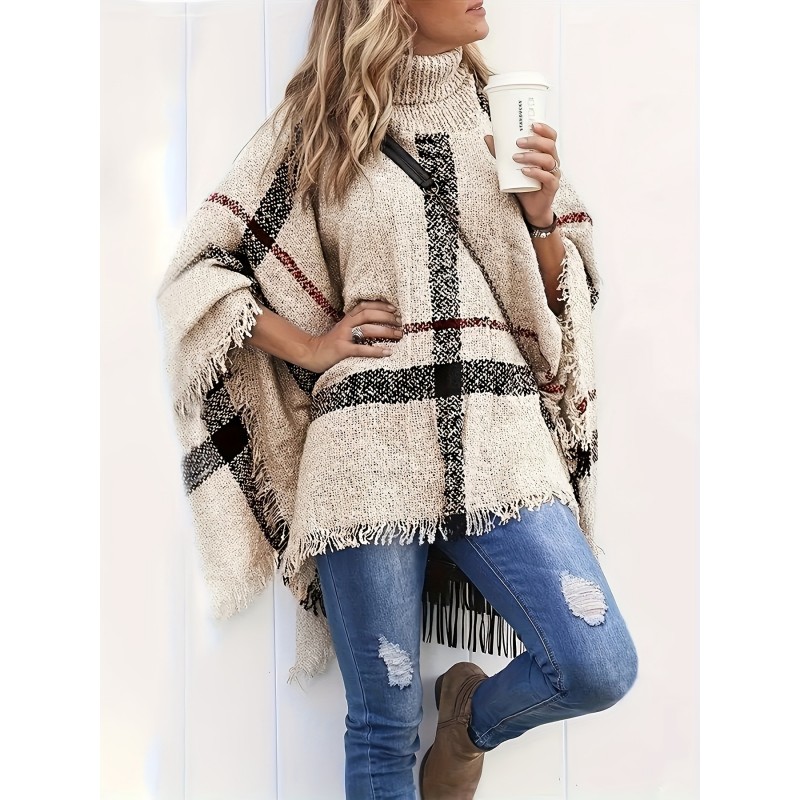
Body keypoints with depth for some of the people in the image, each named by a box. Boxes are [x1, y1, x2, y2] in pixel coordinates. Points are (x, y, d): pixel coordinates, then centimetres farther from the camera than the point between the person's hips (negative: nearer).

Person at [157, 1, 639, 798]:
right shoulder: (317, 125, 7)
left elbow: (560, 296, 16)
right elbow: (199, 266, 8)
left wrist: (542, 215, -3)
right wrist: (308, 349, -1)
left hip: (496, 437, 3)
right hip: (372, 444, -2)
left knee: (601, 667, -12)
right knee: (384, 729, 3)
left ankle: (473, 715, 20)